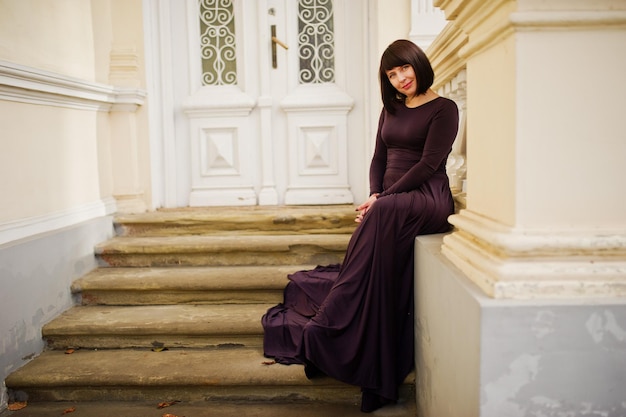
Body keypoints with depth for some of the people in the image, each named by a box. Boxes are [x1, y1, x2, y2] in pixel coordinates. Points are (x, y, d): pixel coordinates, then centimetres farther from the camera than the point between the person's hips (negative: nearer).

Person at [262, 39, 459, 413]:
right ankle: (377, 373, -11)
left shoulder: (443, 109, 1)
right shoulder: (392, 109, 20)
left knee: (383, 217, -34)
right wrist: (374, 195, -3)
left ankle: (325, 335, -29)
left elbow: (428, 164, -10)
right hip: (390, 202, 6)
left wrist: (383, 200, -16)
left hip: (428, 198, -6)